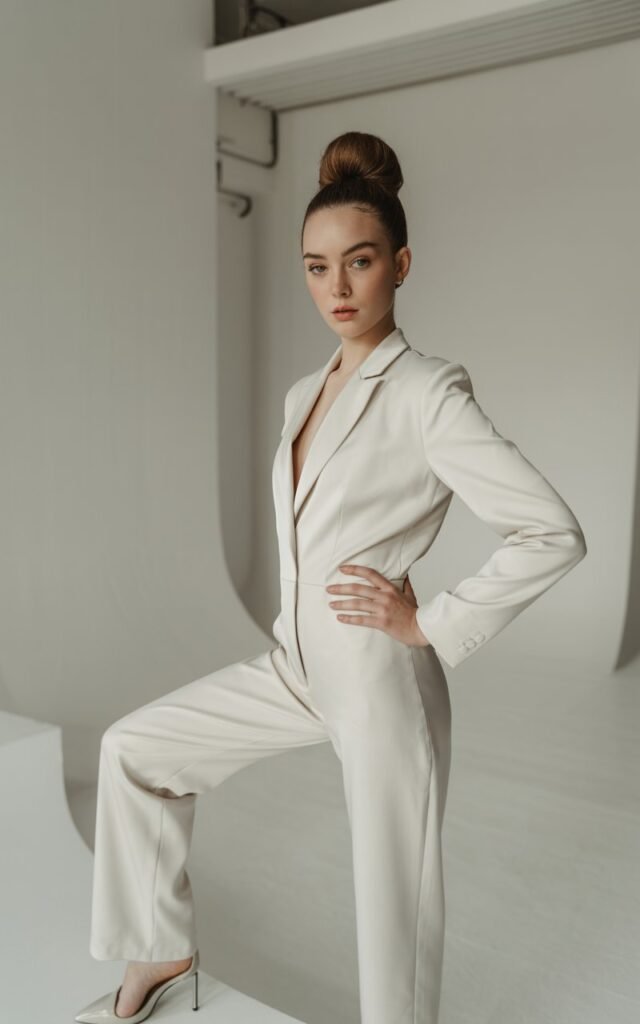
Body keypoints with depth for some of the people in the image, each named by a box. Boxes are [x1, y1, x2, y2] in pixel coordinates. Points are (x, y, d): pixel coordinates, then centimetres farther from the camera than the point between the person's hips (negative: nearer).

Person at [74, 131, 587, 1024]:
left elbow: (554, 533, -20)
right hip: (296, 664, 8)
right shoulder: (303, 396, 7)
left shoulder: (429, 392, -16)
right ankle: (163, 951, 34)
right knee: (135, 747, 16)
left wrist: (433, 623, -16)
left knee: (396, 915, 8)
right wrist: (296, 632, 12)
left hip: (381, 681, -7)